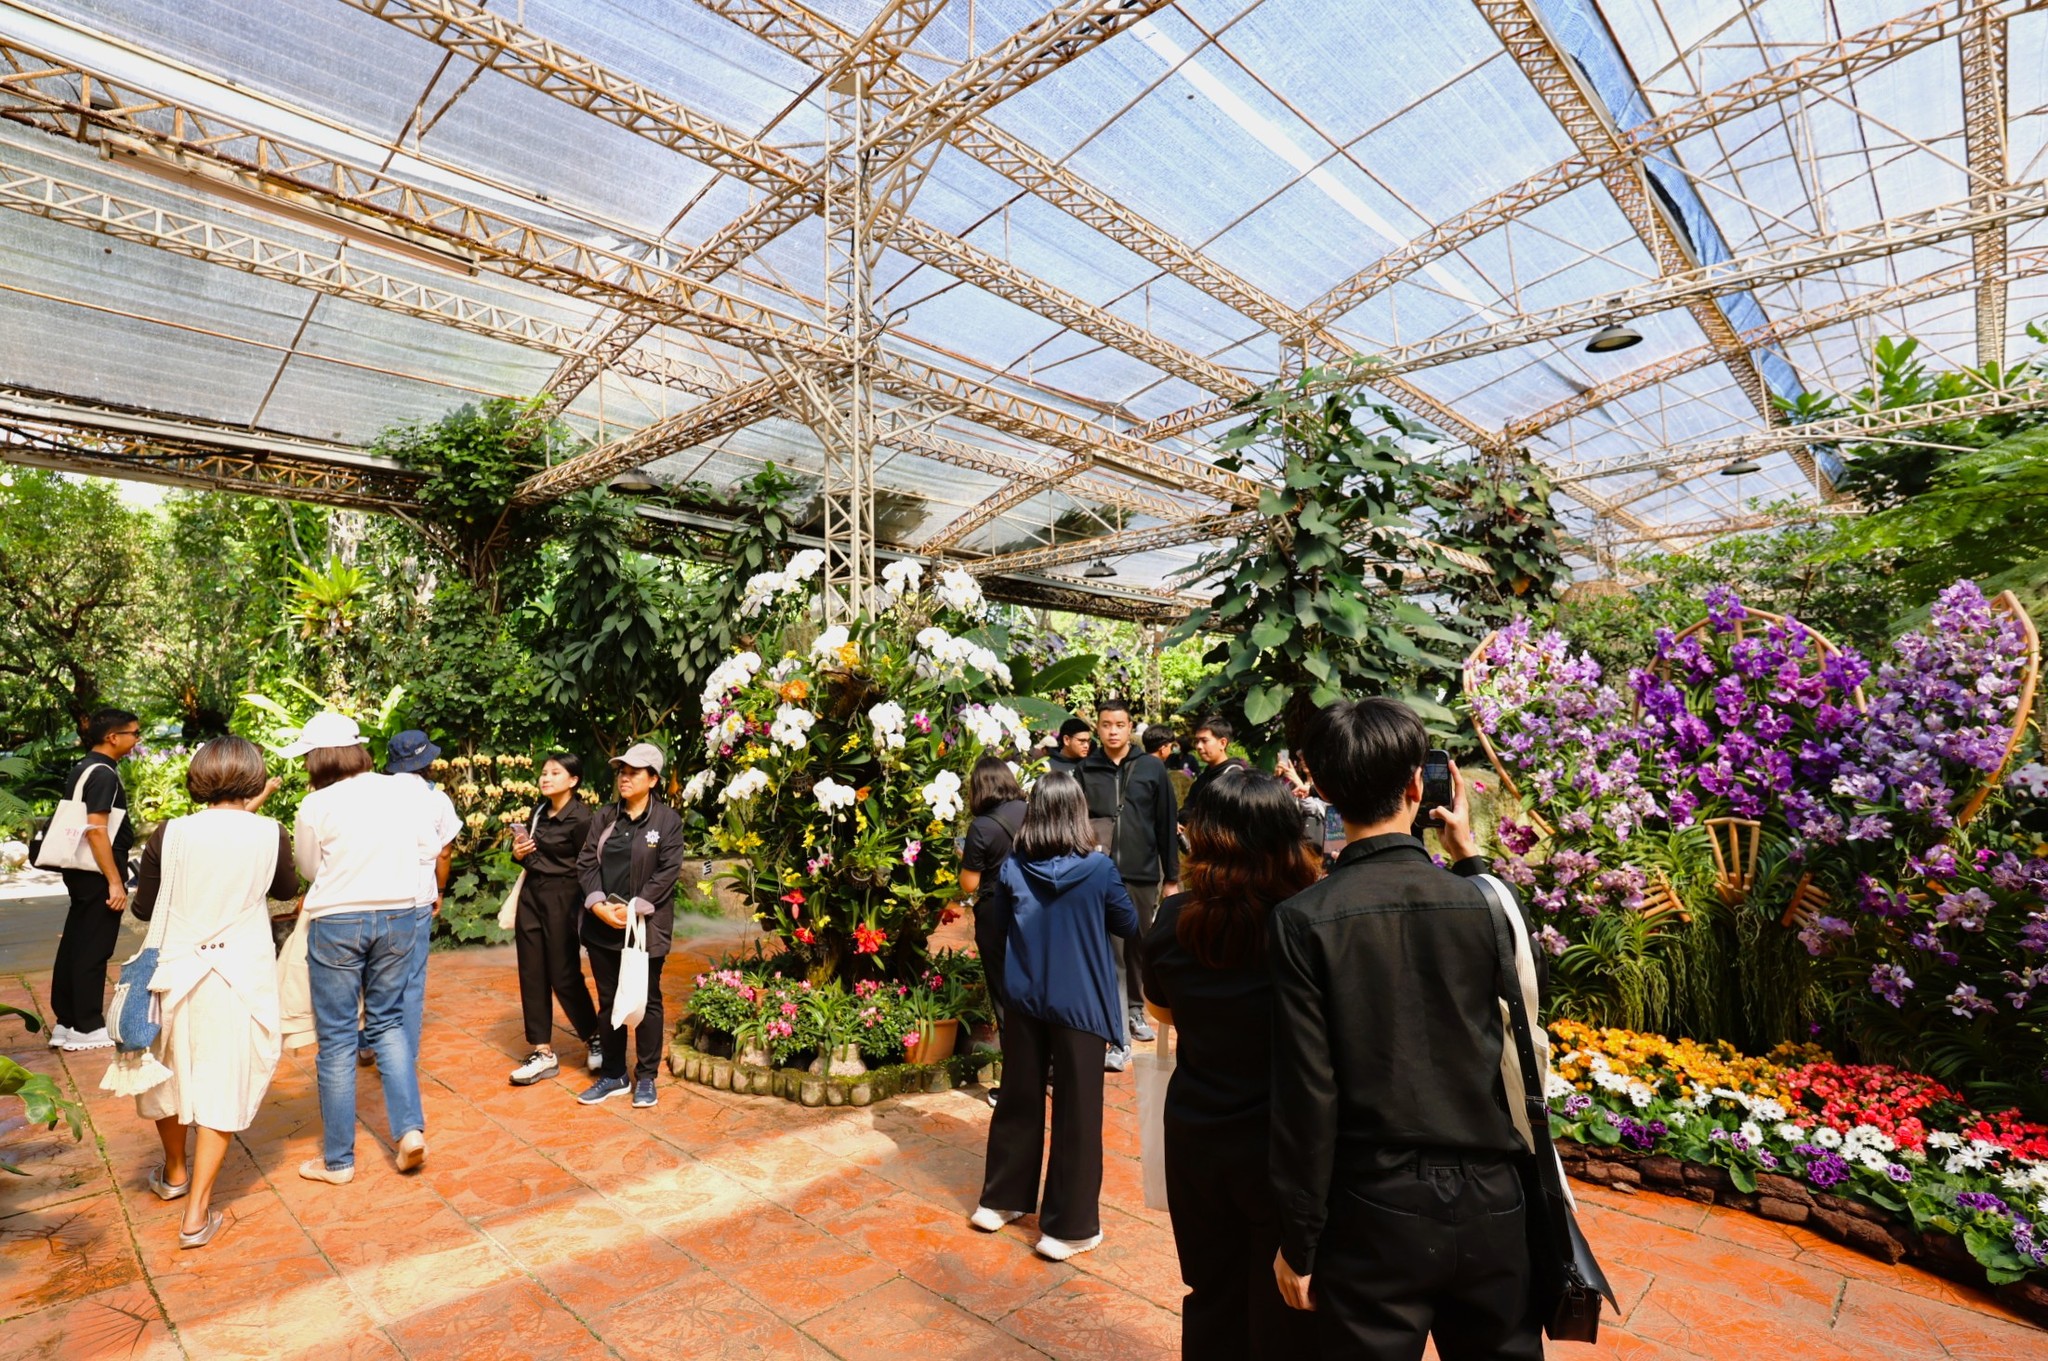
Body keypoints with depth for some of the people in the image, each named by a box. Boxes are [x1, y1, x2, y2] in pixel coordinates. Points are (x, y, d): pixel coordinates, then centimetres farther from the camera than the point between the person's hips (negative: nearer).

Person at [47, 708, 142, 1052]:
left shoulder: (81, 770, 12)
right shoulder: (103, 773, -18)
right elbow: (97, 830, -23)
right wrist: (115, 882, -21)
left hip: (79, 871, 9)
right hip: (98, 873, -9)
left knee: (74, 945, 15)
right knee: (94, 950, -1)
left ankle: (66, 1021, 24)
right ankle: (87, 1028, 8)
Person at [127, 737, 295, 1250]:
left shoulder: (170, 833, -8)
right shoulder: (269, 834, -11)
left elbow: (143, 907, 1)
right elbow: (286, 888, 9)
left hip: (175, 972, 2)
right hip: (242, 977, -2)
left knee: (171, 1071, 23)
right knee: (222, 1087, 7)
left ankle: (175, 1174, 44)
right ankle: (196, 1213, 9)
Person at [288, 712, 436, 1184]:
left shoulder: (315, 807, -8)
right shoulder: (401, 792, 0)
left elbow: (309, 869, 6)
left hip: (337, 922, -3)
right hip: (400, 915, 4)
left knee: (336, 1038, 8)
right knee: (389, 1022, 17)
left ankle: (338, 1159, 18)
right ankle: (410, 1128, 7)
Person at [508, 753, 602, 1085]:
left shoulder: (580, 818, -14)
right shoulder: (538, 811, 8)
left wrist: (577, 909, -11)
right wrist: (519, 853, -1)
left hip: (562, 899, -7)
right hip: (531, 896, 7)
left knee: (564, 976, 1)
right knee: (532, 975, 7)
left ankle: (595, 1038, 22)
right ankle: (543, 1053, 17)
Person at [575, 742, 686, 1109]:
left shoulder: (668, 820, -5)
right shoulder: (603, 817, 8)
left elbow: (668, 872, -10)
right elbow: (586, 863, 4)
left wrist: (634, 907, -17)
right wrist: (599, 904, -11)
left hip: (646, 926, -4)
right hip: (603, 926, 4)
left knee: (646, 1002, 5)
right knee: (608, 1002, 14)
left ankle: (646, 1077, 19)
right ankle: (612, 1075, 27)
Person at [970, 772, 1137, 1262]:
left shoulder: (1013, 868, -8)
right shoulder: (1098, 868, -15)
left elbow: (997, 925, 7)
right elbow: (1129, 925, -1)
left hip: (1023, 1000, 4)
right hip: (1079, 1003, -3)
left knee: (1019, 1099, 18)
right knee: (1077, 1112, 8)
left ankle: (1000, 1200, 33)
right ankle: (1067, 1227, 19)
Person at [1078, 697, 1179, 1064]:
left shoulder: (1152, 768, 2)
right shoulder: (1085, 770, 2)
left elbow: (1167, 824, 4)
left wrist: (1171, 877, 4)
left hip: (1143, 875, 1)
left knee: (1138, 949, 14)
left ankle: (1134, 1011, 36)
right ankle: (1119, 1040, 5)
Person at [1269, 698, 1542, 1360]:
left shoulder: (1304, 919, -18)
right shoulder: (1482, 900, -10)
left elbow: (1307, 1094, -15)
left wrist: (1298, 1242, -3)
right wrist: (1469, 856, 13)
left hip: (1374, 1213, -2)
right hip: (1489, 1205, 3)